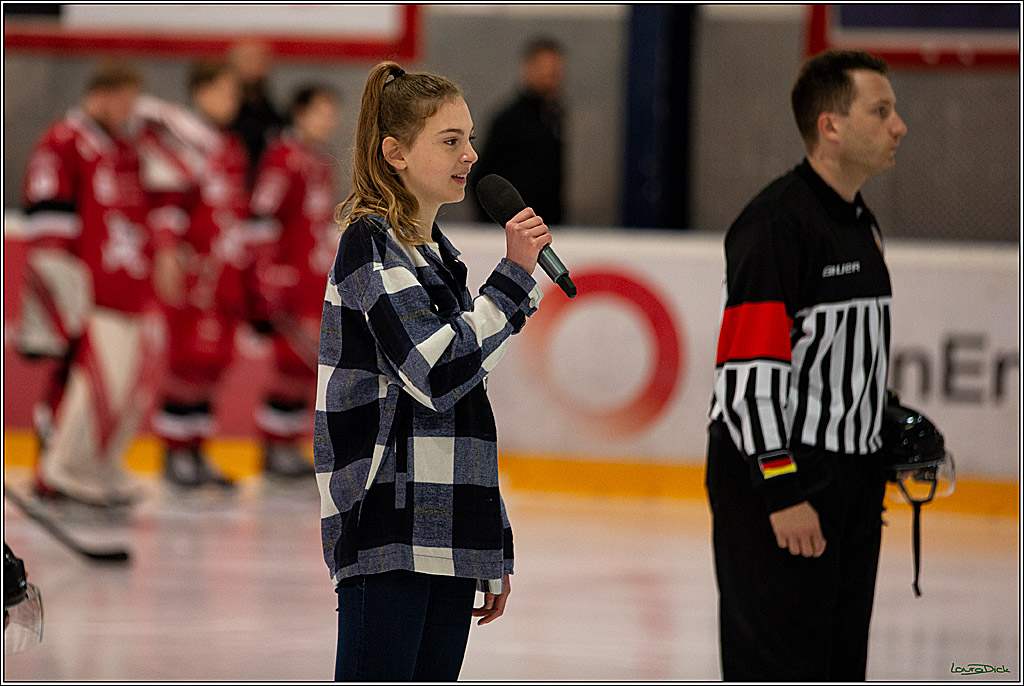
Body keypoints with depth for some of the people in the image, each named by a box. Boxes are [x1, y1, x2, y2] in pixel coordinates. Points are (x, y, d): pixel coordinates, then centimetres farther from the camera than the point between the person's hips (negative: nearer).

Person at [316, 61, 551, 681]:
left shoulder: (439, 256, 19)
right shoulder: (370, 244, -8)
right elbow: (437, 374, -19)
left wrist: (494, 551, 21)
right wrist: (516, 276, -13)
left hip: (448, 541, 9)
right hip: (386, 532, -9)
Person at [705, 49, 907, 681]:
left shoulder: (862, 224, 15)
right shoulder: (776, 222, -16)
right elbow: (748, 370, -21)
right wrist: (783, 492, -24)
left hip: (850, 482, 9)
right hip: (775, 477, -9)